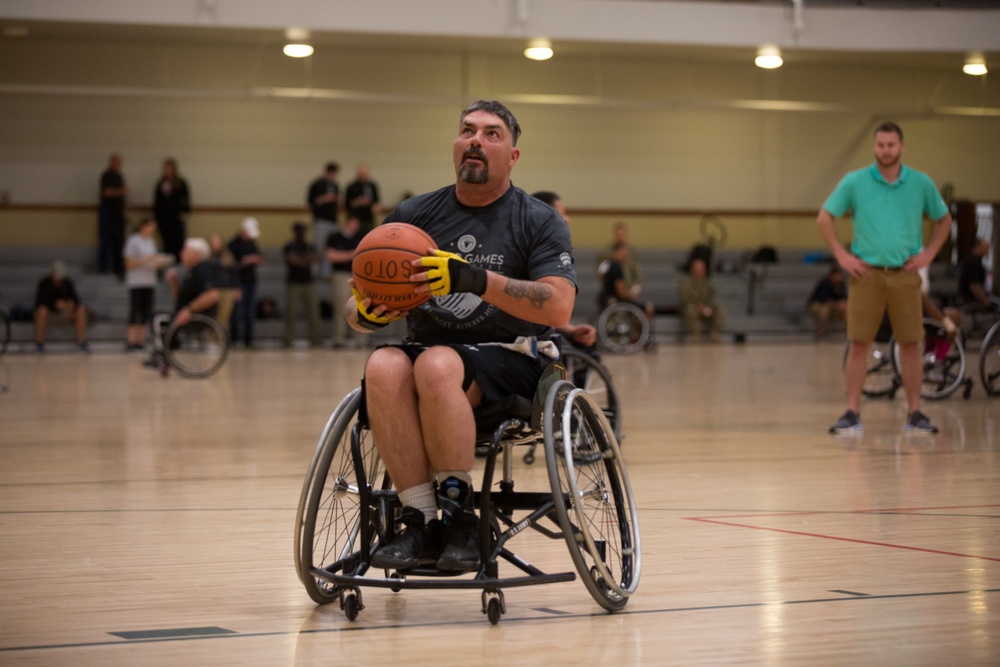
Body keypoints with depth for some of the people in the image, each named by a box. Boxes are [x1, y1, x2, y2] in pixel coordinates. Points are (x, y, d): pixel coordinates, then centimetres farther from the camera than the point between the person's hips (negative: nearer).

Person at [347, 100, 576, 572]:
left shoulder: (539, 222, 3)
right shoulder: (413, 215, 12)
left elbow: (558, 308, -14)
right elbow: (357, 312, 12)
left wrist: (476, 279, -26)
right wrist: (368, 314, -14)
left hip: (510, 361, -3)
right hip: (428, 349, 3)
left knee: (437, 365, -35)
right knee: (383, 367, -31)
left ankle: (459, 512, -22)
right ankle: (421, 521, -27)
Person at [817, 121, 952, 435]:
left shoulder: (921, 183, 4)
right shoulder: (854, 182, 0)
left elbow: (943, 220, 17)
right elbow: (824, 218, 6)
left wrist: (928, 253, 5)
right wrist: (841, 255, -1)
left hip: (905, 276, 1)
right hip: (867, 274, -1)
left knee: (910, 344, 2)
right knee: (859, 344, -3)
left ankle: (915, 412, 10)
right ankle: (852, 413, 1)